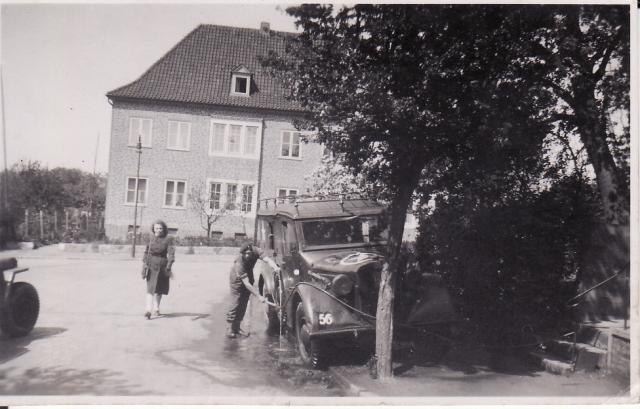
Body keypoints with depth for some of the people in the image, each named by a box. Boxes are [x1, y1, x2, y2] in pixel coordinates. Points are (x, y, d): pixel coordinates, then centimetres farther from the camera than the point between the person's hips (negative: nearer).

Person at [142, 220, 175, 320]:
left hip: (162, 266, 0)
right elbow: (146, 252, 9)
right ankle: (148, 310, -10)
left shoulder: (167, 240, -6)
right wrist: (144, 265, 5)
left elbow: (171, 254, -13)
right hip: (151, 266, 0)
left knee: (159, 288, 10)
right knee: (150, 288, -6)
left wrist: (168, 267, -23)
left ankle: (156, 308, 21)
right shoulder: (151, 239, 2)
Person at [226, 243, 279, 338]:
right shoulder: (239, 263, -39)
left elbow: (267, 260, -30)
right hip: (237, 280, -5)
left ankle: (237, 327, 18)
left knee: (243, 304, 8)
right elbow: (246, 284, -40)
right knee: (235, 303, -7)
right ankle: (230, 328, 6)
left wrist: (275, 267, -53)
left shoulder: (256, 251, -28)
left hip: (248, 277, 5)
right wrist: (259, 296, -43)